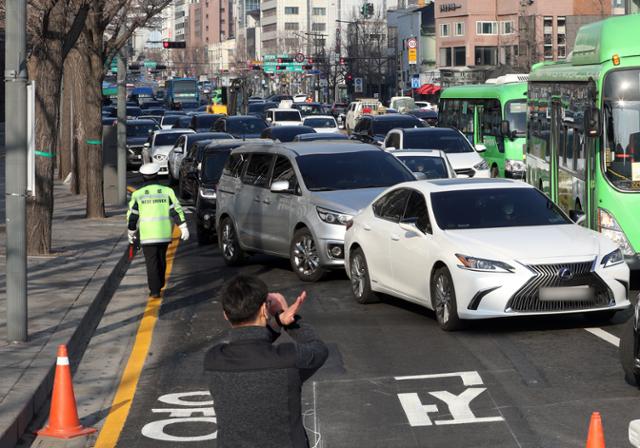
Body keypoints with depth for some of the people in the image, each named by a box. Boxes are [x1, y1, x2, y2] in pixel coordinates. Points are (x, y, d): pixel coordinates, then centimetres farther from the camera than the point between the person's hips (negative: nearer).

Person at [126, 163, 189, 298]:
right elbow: (176, 210, -4)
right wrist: (184, 228, -3)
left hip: (147, 235, -2)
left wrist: (131, 233, 15)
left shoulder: (138, 194, -1)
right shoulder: (167, 191, 1)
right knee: (161, 260, 20)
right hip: (164, 234, 2)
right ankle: (159, 285, 32)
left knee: (152, 262, 1)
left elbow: (132, 216, 3)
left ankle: (155, 290, -6)